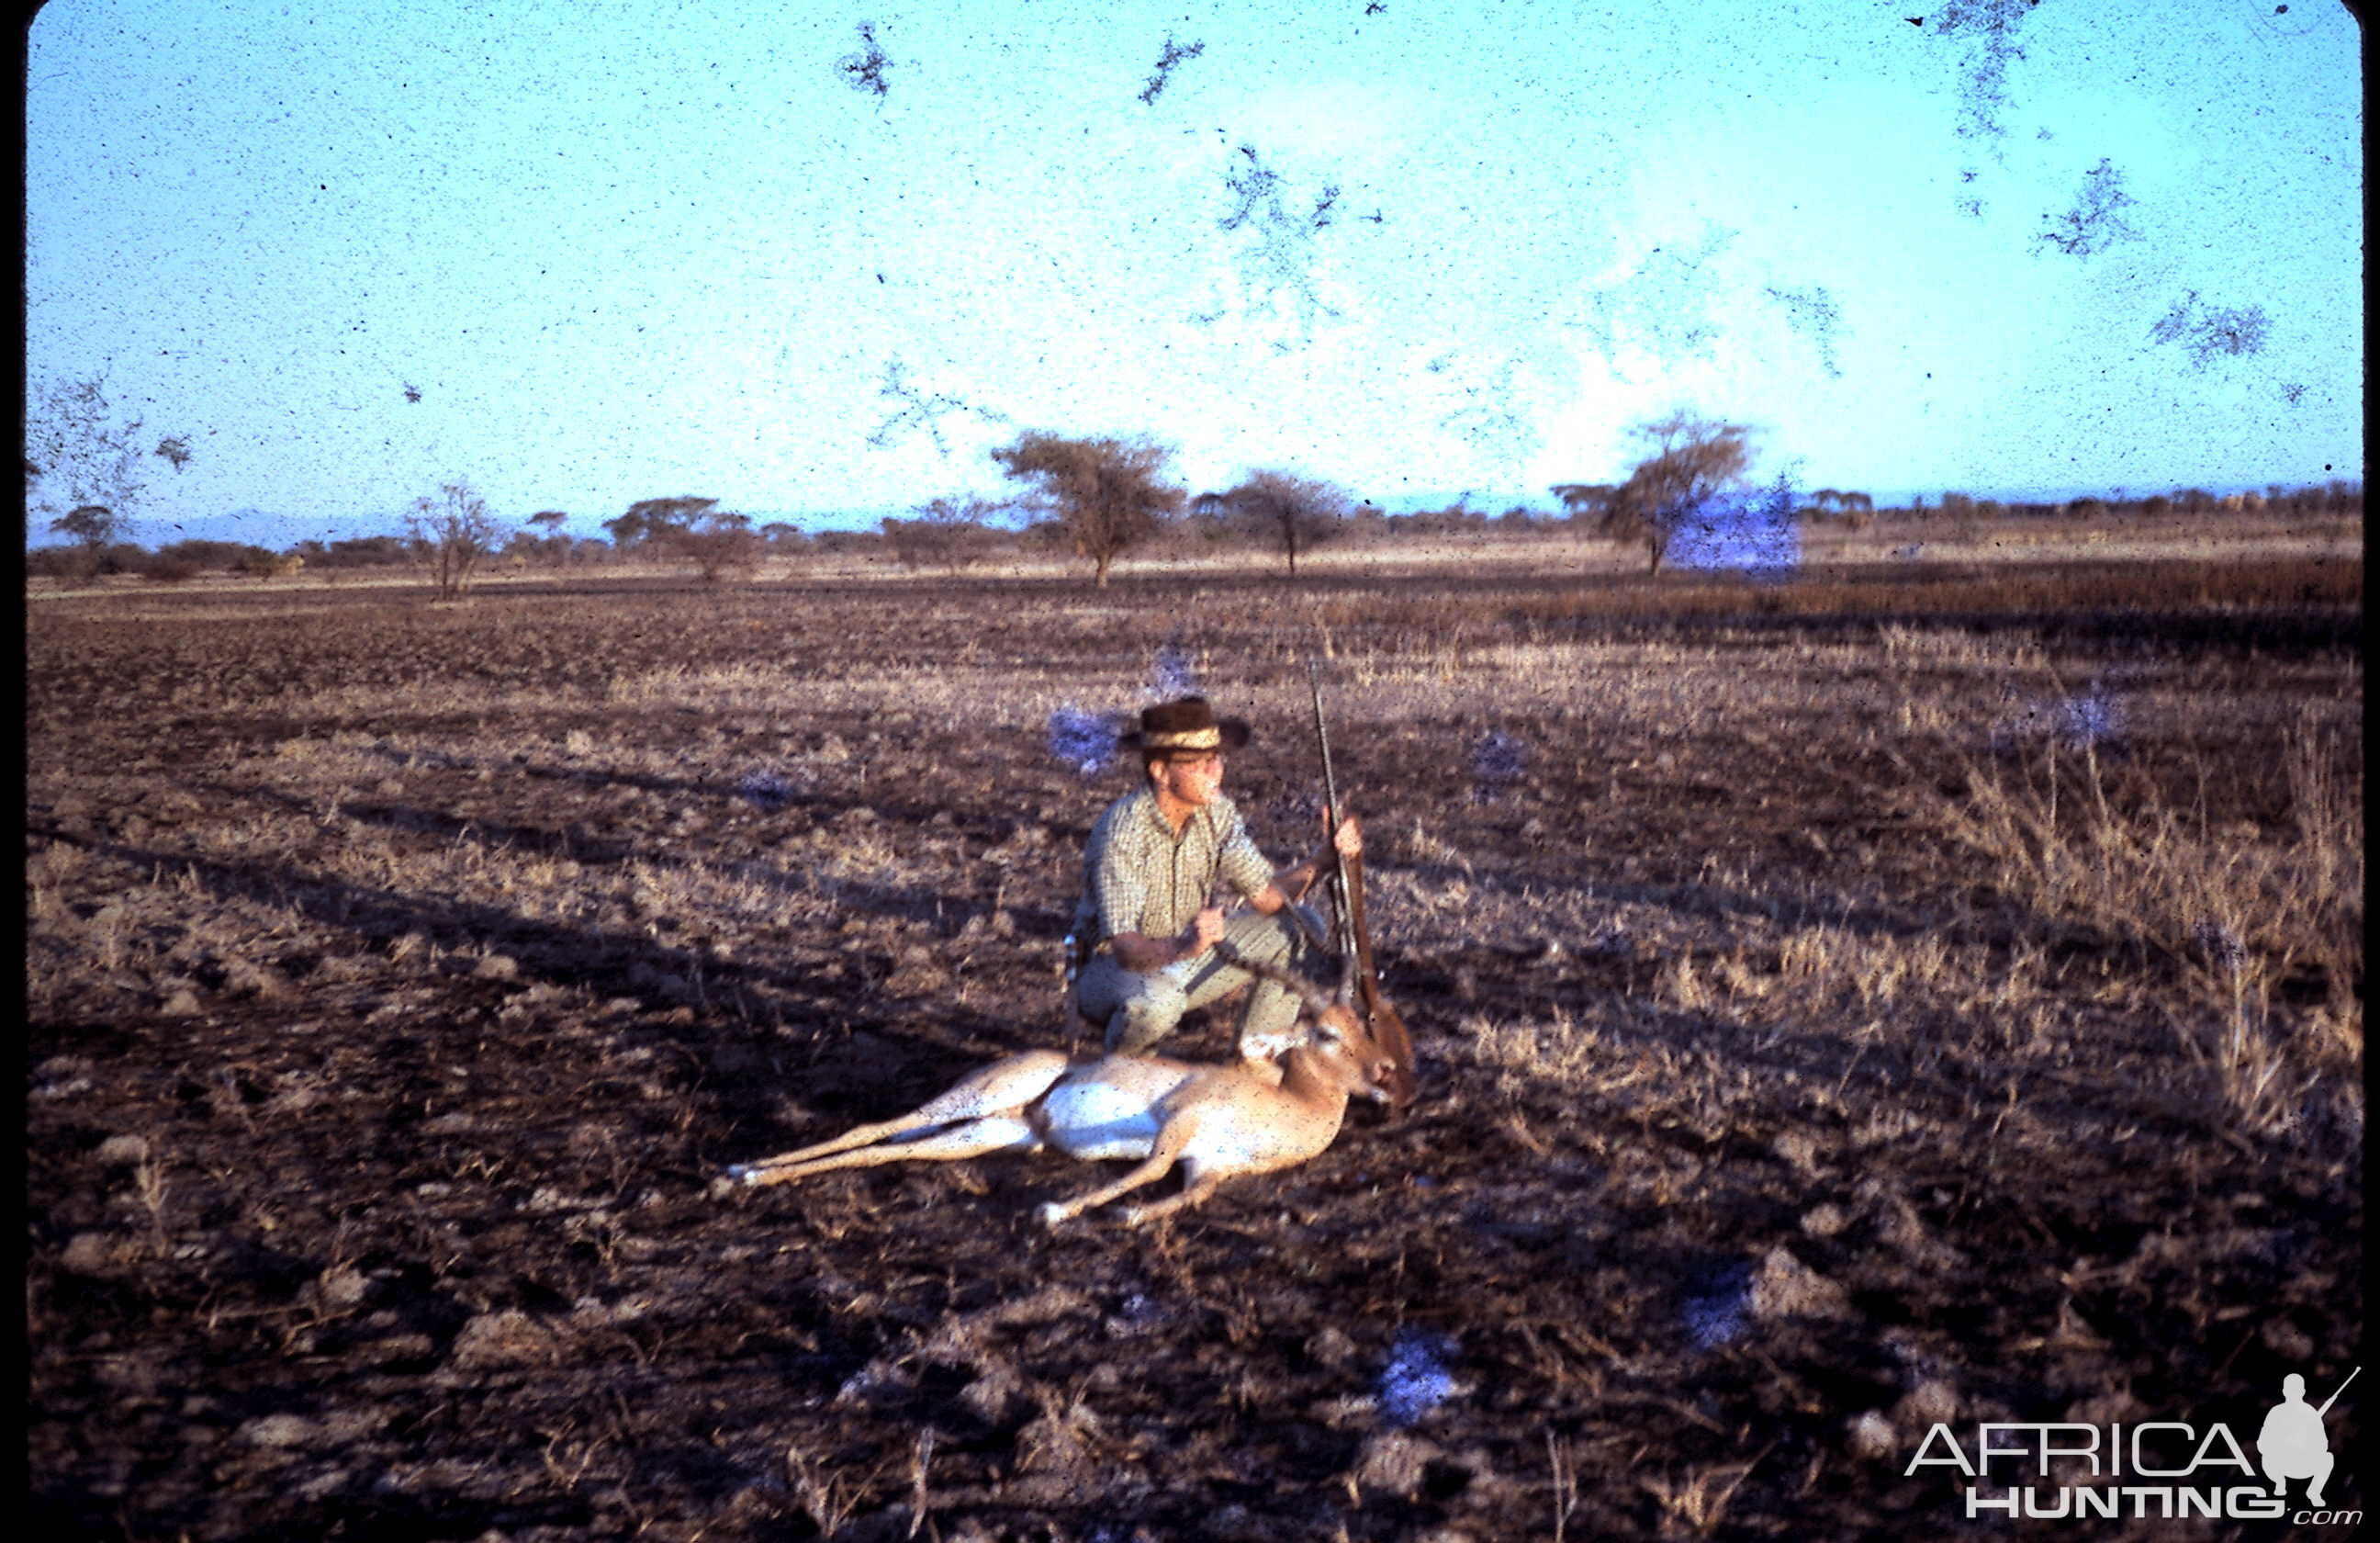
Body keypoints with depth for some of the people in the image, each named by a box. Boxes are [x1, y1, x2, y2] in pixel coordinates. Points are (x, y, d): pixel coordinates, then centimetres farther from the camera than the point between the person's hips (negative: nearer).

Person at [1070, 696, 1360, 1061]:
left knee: (1299, 928, -5)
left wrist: (1326, 855, -23)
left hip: (1188, 955, 7)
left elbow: (1268, 896, -8)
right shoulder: (1123, 832, -28)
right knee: (1155, 1002, -41)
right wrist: (1182, 946, -57)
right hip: (1117, 967, -7)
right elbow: (1126, 948, -37)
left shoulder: (1217, 812, -7)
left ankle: (1260, 1053, 8)